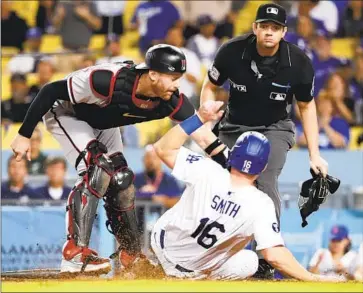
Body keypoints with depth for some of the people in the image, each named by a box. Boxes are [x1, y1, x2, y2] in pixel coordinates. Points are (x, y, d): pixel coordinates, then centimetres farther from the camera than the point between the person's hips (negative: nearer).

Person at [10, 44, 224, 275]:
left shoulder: (170, 101, -25)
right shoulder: (108, 81, -41)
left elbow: (203, 135, -23)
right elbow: (51, 91, -32)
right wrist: (24, 134, -26)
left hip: (102, 123, 7)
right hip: (65, 112, -7)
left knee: (122, 182, 4)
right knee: (98, 169, -25)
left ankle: (131, 256, 21)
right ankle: (74, 254, -23)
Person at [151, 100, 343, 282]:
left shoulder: (206, 172, -27)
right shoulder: (261, 205, -28)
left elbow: (163, 148, -15)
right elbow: (274, 255, -33)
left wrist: (200, 118, -16)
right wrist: (313, 279, -27)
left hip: (162, 245, 1)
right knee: (249, 262, 26)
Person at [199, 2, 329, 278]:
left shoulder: (298, 62, -19)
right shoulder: (233, 51, -20)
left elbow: (306, 106, -4)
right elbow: (210, 87, -3)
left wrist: (314, 154, -5)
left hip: (274, 129, -2)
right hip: (234, 128, 2)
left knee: (265, 183, -24)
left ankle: (267, 259, -18)